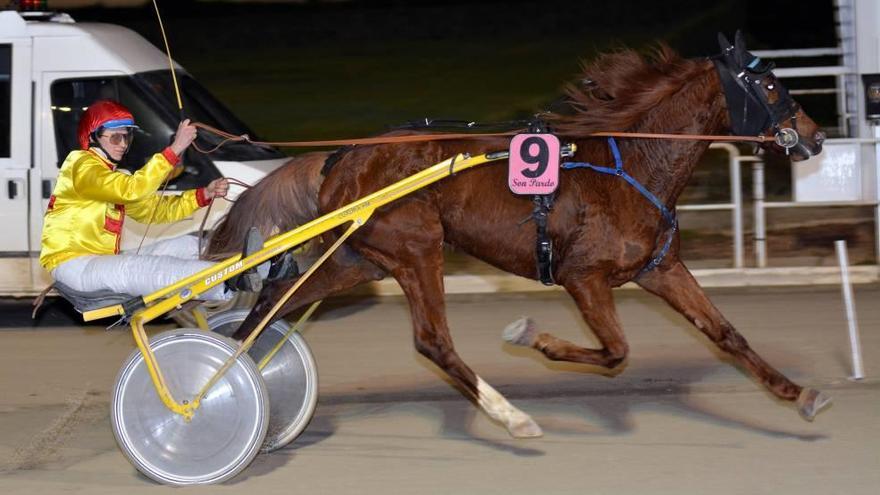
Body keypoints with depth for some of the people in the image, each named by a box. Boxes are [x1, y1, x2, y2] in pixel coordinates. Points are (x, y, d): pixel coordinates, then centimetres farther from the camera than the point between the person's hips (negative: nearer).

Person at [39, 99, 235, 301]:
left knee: (189, 246, 2)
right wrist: (174, 149, -29)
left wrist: (205, 195, 1)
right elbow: (132, 189, -28)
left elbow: (155, 208, 14)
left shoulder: (110, 174, 20)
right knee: (152, 269, -30)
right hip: (72, 264, -10)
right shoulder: (83, 166, -11)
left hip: (101, 261, 10)